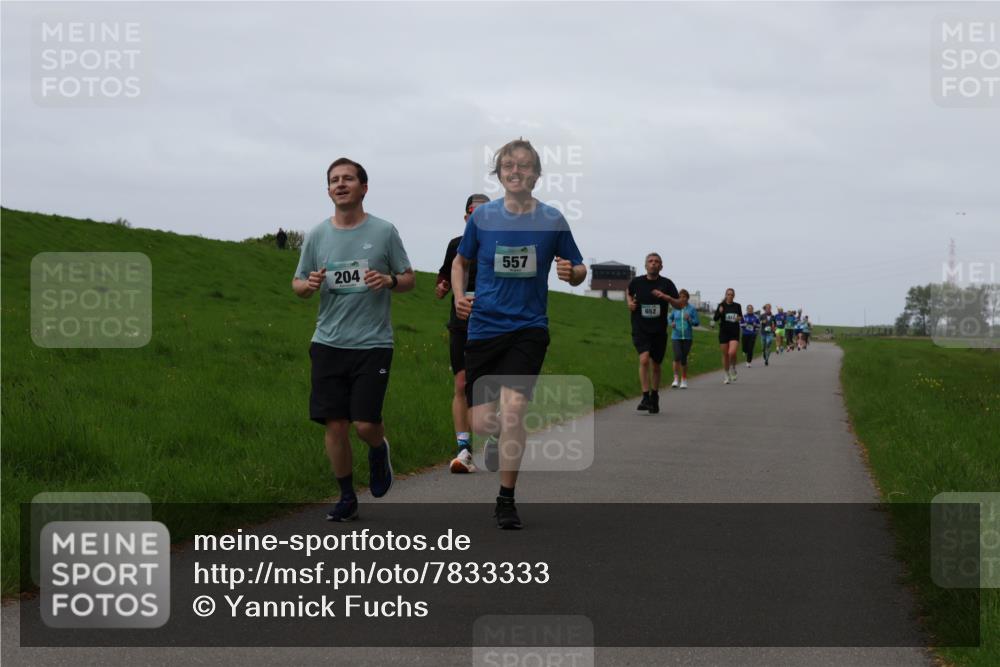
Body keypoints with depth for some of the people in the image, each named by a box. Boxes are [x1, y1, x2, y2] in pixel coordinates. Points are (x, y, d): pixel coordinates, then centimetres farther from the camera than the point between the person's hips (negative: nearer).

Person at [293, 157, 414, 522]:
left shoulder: (384, 231, 0)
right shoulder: (317, 235, 6)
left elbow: (408, 279, 7)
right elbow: (298, 283, 13)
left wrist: (389, 280, -15)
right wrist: (308, 285, -11)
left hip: (373, 343, -2)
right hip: (328, 343, 2)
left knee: (365, 423, -11)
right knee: (335, 424, 1)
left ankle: (379, 451, 26)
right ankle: (347, 498, 18)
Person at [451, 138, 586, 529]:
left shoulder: (552, 220, 0)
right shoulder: (482, 216, 2)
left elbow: (578, 270, 10)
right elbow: (461, 262, 16)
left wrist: (572, 272, -14)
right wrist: (459, 296, -2)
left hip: (528, 328, -1)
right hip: (484, 326, 2)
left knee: (513, 408, -19)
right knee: (482, 422, -2)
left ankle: (506, 500, -6)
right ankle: (509, 439, 37)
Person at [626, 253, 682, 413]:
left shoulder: (667, 284, -2)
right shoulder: (637, 282, 0)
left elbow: (679, 305, -1)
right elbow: (628, 292, 23)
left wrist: (666, 297, -18)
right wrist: (630, 302, 2)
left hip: (659, 331, 1)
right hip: (640, 329, -1)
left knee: (656, 365, 11)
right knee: (644, 359, -22)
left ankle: (654, 398, 29)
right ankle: (645, 397, -24)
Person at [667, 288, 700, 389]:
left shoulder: (692, 309, -2)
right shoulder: (675, 308, 2)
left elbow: (697, 322, -1)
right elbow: (669, 318, 19)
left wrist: (689, 319, -19)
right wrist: (671, 323, -2)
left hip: (687, 337, 0)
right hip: (676, 337, 0)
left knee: (684, 358, 4)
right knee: (677, 356, -17)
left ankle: (684, 380, 18)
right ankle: (676, 378, -5)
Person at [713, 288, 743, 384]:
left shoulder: (737, 306, 5)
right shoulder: (722, 305, 0)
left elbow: (741, 317, 17)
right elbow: (715, 318, -4)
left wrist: (740, 318, -7)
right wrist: (719, 312, -23)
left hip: (734, 333, 0)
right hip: (724, 333, 0)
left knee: (732, 353, -19)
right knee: (725, 355, 6)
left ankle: (733, 368, 9)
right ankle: (727, 375, 20)